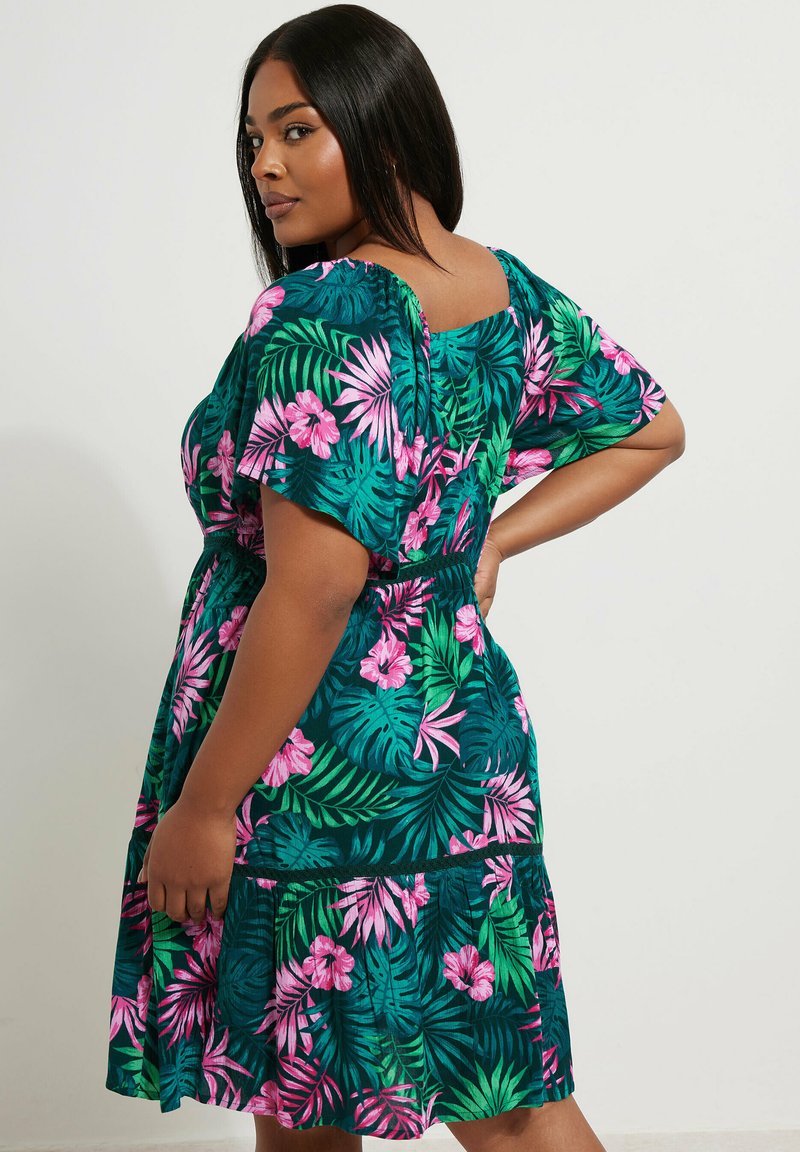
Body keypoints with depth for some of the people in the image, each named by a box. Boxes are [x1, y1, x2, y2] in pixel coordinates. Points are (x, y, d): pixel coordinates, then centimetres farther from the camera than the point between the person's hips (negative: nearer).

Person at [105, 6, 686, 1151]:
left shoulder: (324, 317, -20)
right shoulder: (513, 293, 4)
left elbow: (310, 593, -25)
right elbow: (651, 430, 19)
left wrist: (201, 806, -19)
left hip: (312, 776, -8)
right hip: (466, 744, 8)